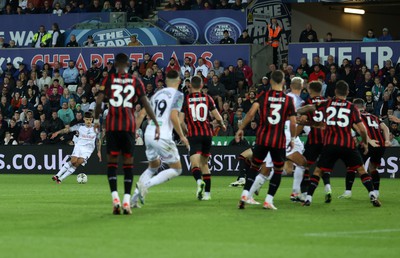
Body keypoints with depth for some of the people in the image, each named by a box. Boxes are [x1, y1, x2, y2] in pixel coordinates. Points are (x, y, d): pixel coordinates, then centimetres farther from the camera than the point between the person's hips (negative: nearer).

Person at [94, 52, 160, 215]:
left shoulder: (109, 80, 3)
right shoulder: (135, 82, 5)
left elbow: (99, 101, -5)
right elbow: (146, 104, 1)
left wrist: (96, 119, 11)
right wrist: (156, 124, 4)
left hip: (112, 125, -1)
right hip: (129, 125, 1)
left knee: (112, 162, 4)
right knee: (128, 162, 5)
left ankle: (115, 197, -12)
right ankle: (127, 201, -2)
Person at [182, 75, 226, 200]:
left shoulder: (185, 100, -1)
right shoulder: (207, 98, 4)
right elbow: (218, 117, 5)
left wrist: (185, 130, 19)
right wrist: (222, 125, 28)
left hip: (193, 135, -3)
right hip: (207, 134, 3)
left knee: (195, 164, -11)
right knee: (204, 163, 17)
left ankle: (199, 181, -43)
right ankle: (207, 193, 17)